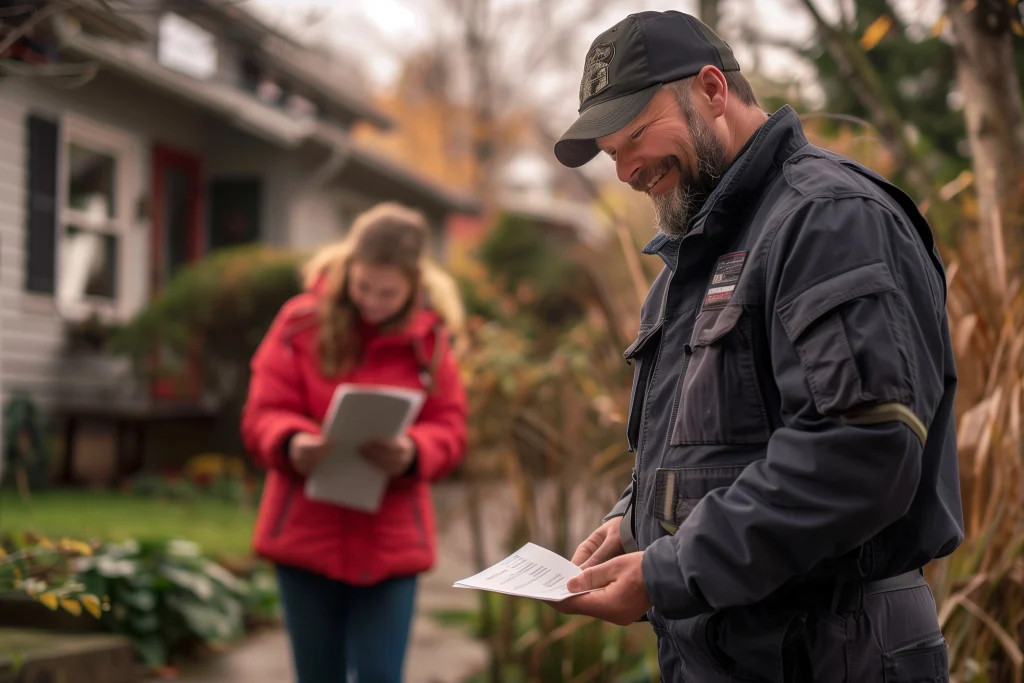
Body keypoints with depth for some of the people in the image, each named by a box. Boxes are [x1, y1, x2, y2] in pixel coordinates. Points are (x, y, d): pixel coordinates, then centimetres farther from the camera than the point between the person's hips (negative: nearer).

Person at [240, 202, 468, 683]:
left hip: (391, 543, 0)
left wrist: (411, 452, -24)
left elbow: (448, 431, -1)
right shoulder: (302, 322, -3)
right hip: (306, 534, 0)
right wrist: (293, 443, -27)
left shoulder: (429, 340, -1)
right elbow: (263, 415, -4)